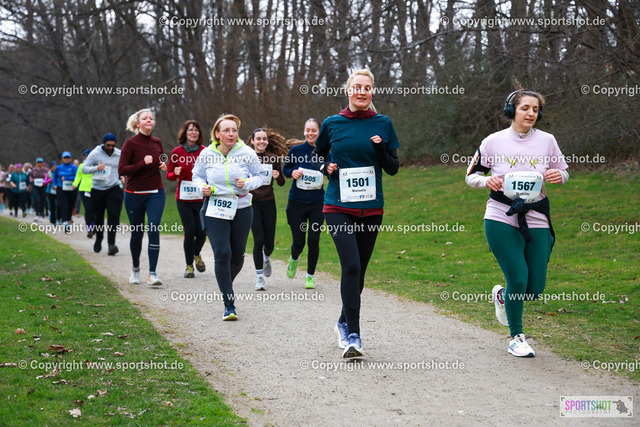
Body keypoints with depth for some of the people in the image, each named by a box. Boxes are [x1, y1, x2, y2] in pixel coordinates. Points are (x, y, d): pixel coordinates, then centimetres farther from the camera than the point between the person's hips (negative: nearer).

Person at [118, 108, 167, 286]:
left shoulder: (157, 142, 6)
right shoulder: (130, 143, -7)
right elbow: (121, 170, -13)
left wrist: (163, 165, 1)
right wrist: (143, 163, -22)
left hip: (155, 193, 2)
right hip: (134, 194, -2)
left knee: (154, 231, -12)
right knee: (137, 233, 8)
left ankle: (152, 273, -12)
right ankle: (135, 269, 31)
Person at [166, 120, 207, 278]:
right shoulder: (177, 152, 3)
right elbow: (169, 175, 10)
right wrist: (176, 173, -11)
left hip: (202, 198, 1)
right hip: (184, 198, -1)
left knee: (201, 232, -1)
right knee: (190, 232, -7)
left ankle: (197, 254, 33)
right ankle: (189, 266, 10)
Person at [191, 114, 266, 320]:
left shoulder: (247, 153, -6)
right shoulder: (207, 154, -3)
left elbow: (259, 175, 4)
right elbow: (197, 175, 12)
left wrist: (247, 184, -16)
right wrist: (202, 187, -9)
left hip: (241, 209, 1)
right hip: (215, 210, -1)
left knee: (237, 256, 9)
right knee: (222, 254, -12)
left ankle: (225, 282, 44)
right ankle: (229, 305, -5)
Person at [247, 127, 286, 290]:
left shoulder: (274, 158, 2)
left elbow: (282, 183, 9)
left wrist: (278, 176, -12)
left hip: (268, 203, 2)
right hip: (252, 203, -2)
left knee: (269, 242, 5)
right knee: (258, 239, -9)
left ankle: (266, 258, 42)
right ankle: (259, 277, 3)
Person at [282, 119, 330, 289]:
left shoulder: (325, 153, -1)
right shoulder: (296, 150, -2)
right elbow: (285, 169, 10)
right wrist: (293, 173, -11)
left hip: (317, 202, 0)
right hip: (297, 201, 0)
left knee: (313, 240, -6)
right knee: (298, 242, 2)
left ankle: (310, 275, 15)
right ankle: (294, 259, 39)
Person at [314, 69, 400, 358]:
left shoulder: (382, 124, 4)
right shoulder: (332, 124, 3)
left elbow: (393, 169, 6)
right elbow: (316, 157, 18)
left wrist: (381, 149, -13)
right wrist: (326, 168, -3)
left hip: (371, 209, 2)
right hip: (338, 207, -2)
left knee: (359, 270, 11)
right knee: (351, 266, -17)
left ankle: (344, 323, 33)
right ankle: (352, 335, -17)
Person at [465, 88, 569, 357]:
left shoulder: (546, 141, 4)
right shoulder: (494, 142, -1)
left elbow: (563, 173, 15)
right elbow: (471, 176, 7)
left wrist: (558, 176, -8)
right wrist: (487, 181, -14)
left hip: (536, 222, 3)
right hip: (501, 220, -3)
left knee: (535, 289, 1)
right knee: (518, 279, -10)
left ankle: (502, 295, 36)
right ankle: (516, 338, 11)